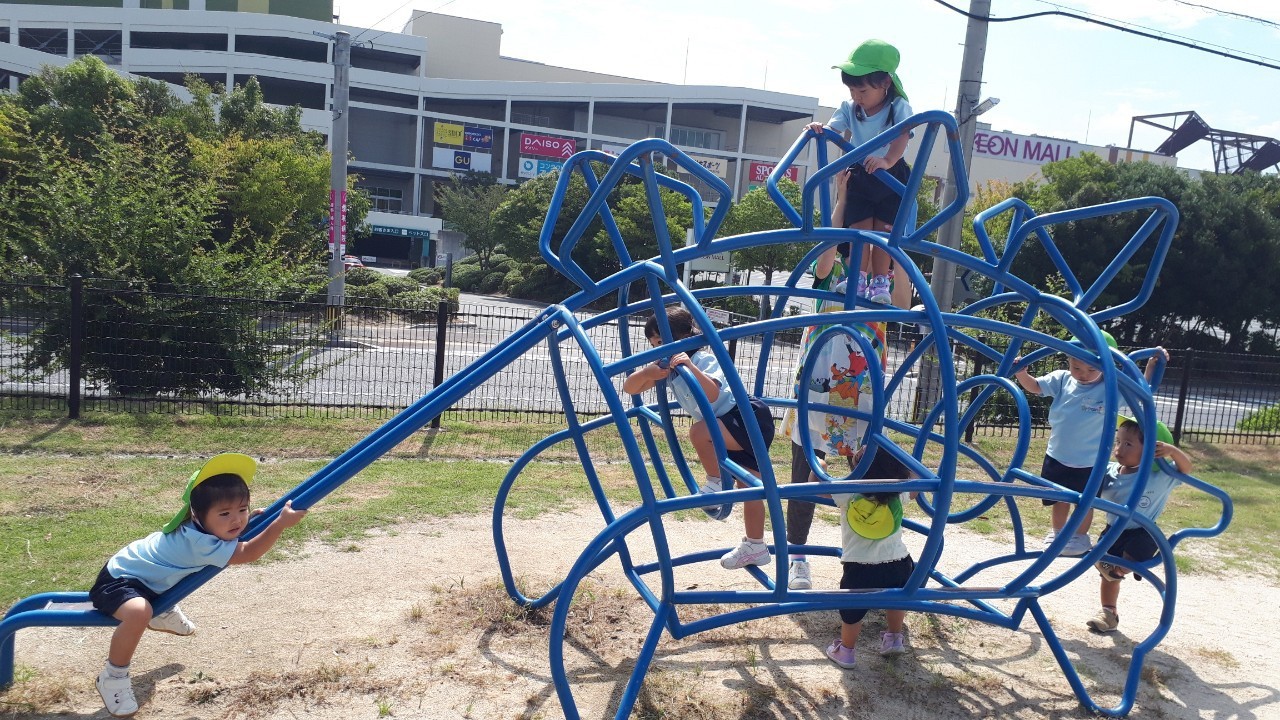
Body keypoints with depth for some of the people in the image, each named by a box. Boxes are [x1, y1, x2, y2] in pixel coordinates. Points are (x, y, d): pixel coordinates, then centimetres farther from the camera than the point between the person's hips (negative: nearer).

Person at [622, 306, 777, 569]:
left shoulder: (704, 359, -19)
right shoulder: (668, 368, 4)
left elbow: (712, 394, -38)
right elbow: (629, 388, 0)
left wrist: (691, 367, -47)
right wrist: (647, 372, -20)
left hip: (751, 418, -9)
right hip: (733, 429, 9)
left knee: (699, 431, -33)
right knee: (747, 486, 13)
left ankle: (717, 483, -13)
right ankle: (755, 547, 23)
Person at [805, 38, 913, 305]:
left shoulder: (899, 108, -12)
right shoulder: (849, 108, -1)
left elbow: (902, 137, -27)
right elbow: (832, 130, -12)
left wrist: (887, 160, -46)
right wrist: (819, 128, -36)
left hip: (890, 177, -2)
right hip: (859, 176, 2)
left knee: (883, 231, -5)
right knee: (859, 229, -5)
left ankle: (880, 282, 2)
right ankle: (858, 280, 1)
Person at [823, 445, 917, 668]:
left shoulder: (848, 494, -14)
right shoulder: (899, 493, -5)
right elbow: (913, 489, 19)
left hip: (859, 568, -3)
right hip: (898, 564, 3)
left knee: (852, 609, 17)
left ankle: (846, 651, 30)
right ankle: (894, 638, 45)